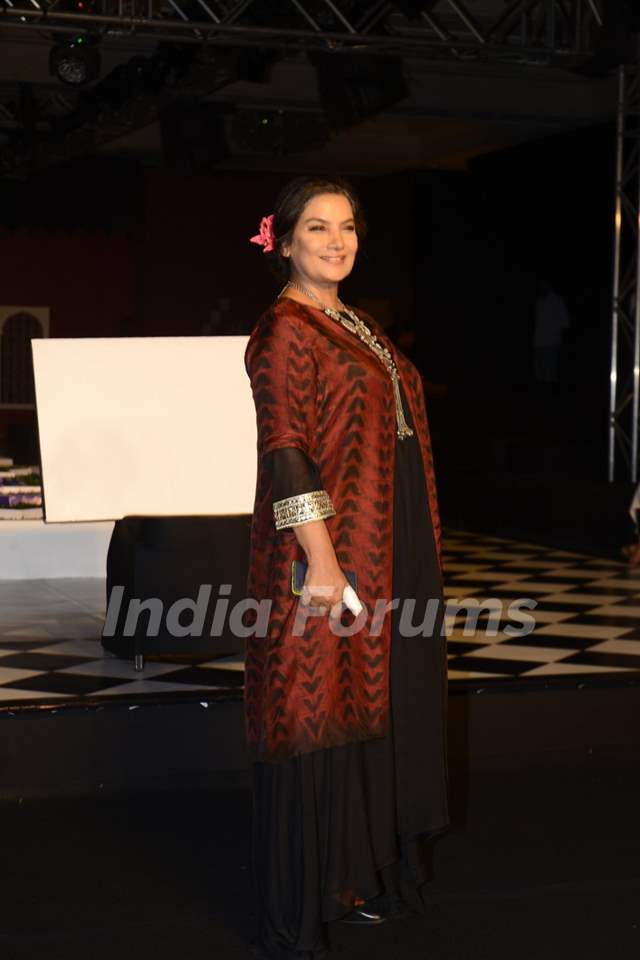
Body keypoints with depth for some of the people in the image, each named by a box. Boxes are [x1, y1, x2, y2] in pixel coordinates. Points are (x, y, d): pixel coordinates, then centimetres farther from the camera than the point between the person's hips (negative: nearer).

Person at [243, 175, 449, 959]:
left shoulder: (361, 327, 15)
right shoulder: (285, 330, -11)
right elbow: (284, 451, -18)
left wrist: (413, 557, 17)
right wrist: (322, 561, -23)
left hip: (390, 550, 9)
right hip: (333, 549, -9)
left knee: (369, 708, 16)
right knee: (319, 712, -1)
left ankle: (359, 875, 30)